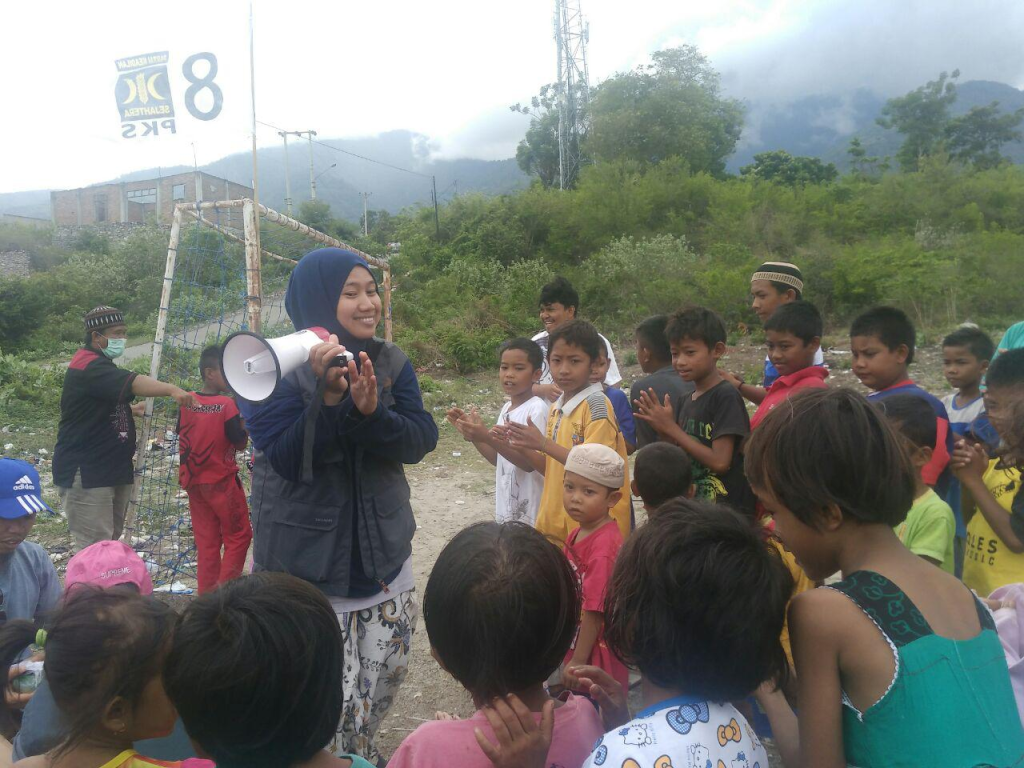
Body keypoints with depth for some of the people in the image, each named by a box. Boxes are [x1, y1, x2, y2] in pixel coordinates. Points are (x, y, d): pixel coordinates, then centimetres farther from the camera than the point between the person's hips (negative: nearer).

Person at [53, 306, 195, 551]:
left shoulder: (101, 365, 17)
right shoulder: (88, 366, -17)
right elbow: (130, 383, -36)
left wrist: (133, 411, 11)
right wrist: (172, 390, -49)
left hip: (112, 468, 10)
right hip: (85, 472, -10)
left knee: (110, 541, 17)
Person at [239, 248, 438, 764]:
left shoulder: (391, 363, 0)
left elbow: (421, 440, -10)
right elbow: (285, 458, -19)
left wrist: (371, 411, -28)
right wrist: (329, 397, -32)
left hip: (383, 552, 5)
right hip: (307, 564, -4)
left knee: (387, 673, 18)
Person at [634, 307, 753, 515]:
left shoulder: (726, 396, -11)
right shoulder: (687, 400, 11)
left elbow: (720, 461, -18)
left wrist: (671, 428, -14)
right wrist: (663, 430, -5)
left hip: (727, 511, -7)